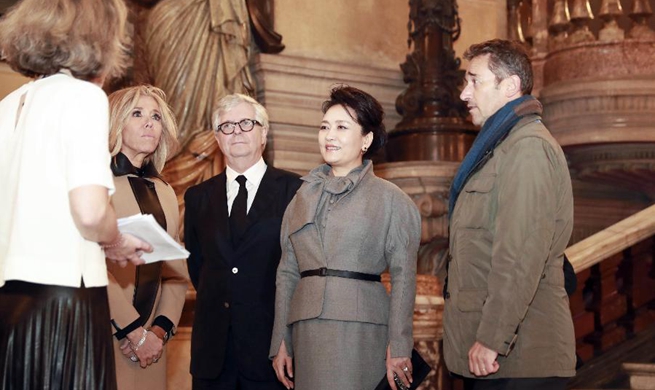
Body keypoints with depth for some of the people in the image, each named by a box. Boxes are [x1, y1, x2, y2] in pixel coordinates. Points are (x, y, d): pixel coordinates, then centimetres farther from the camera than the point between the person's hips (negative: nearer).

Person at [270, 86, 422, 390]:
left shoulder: (389, 199, 5)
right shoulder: (304, 197, 16)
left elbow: (403, 276, 0)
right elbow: (287, 273, 15)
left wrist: (399, 347, -7)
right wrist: (280, 341, 8)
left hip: (360, 329, -4)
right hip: (307, 328, 4)